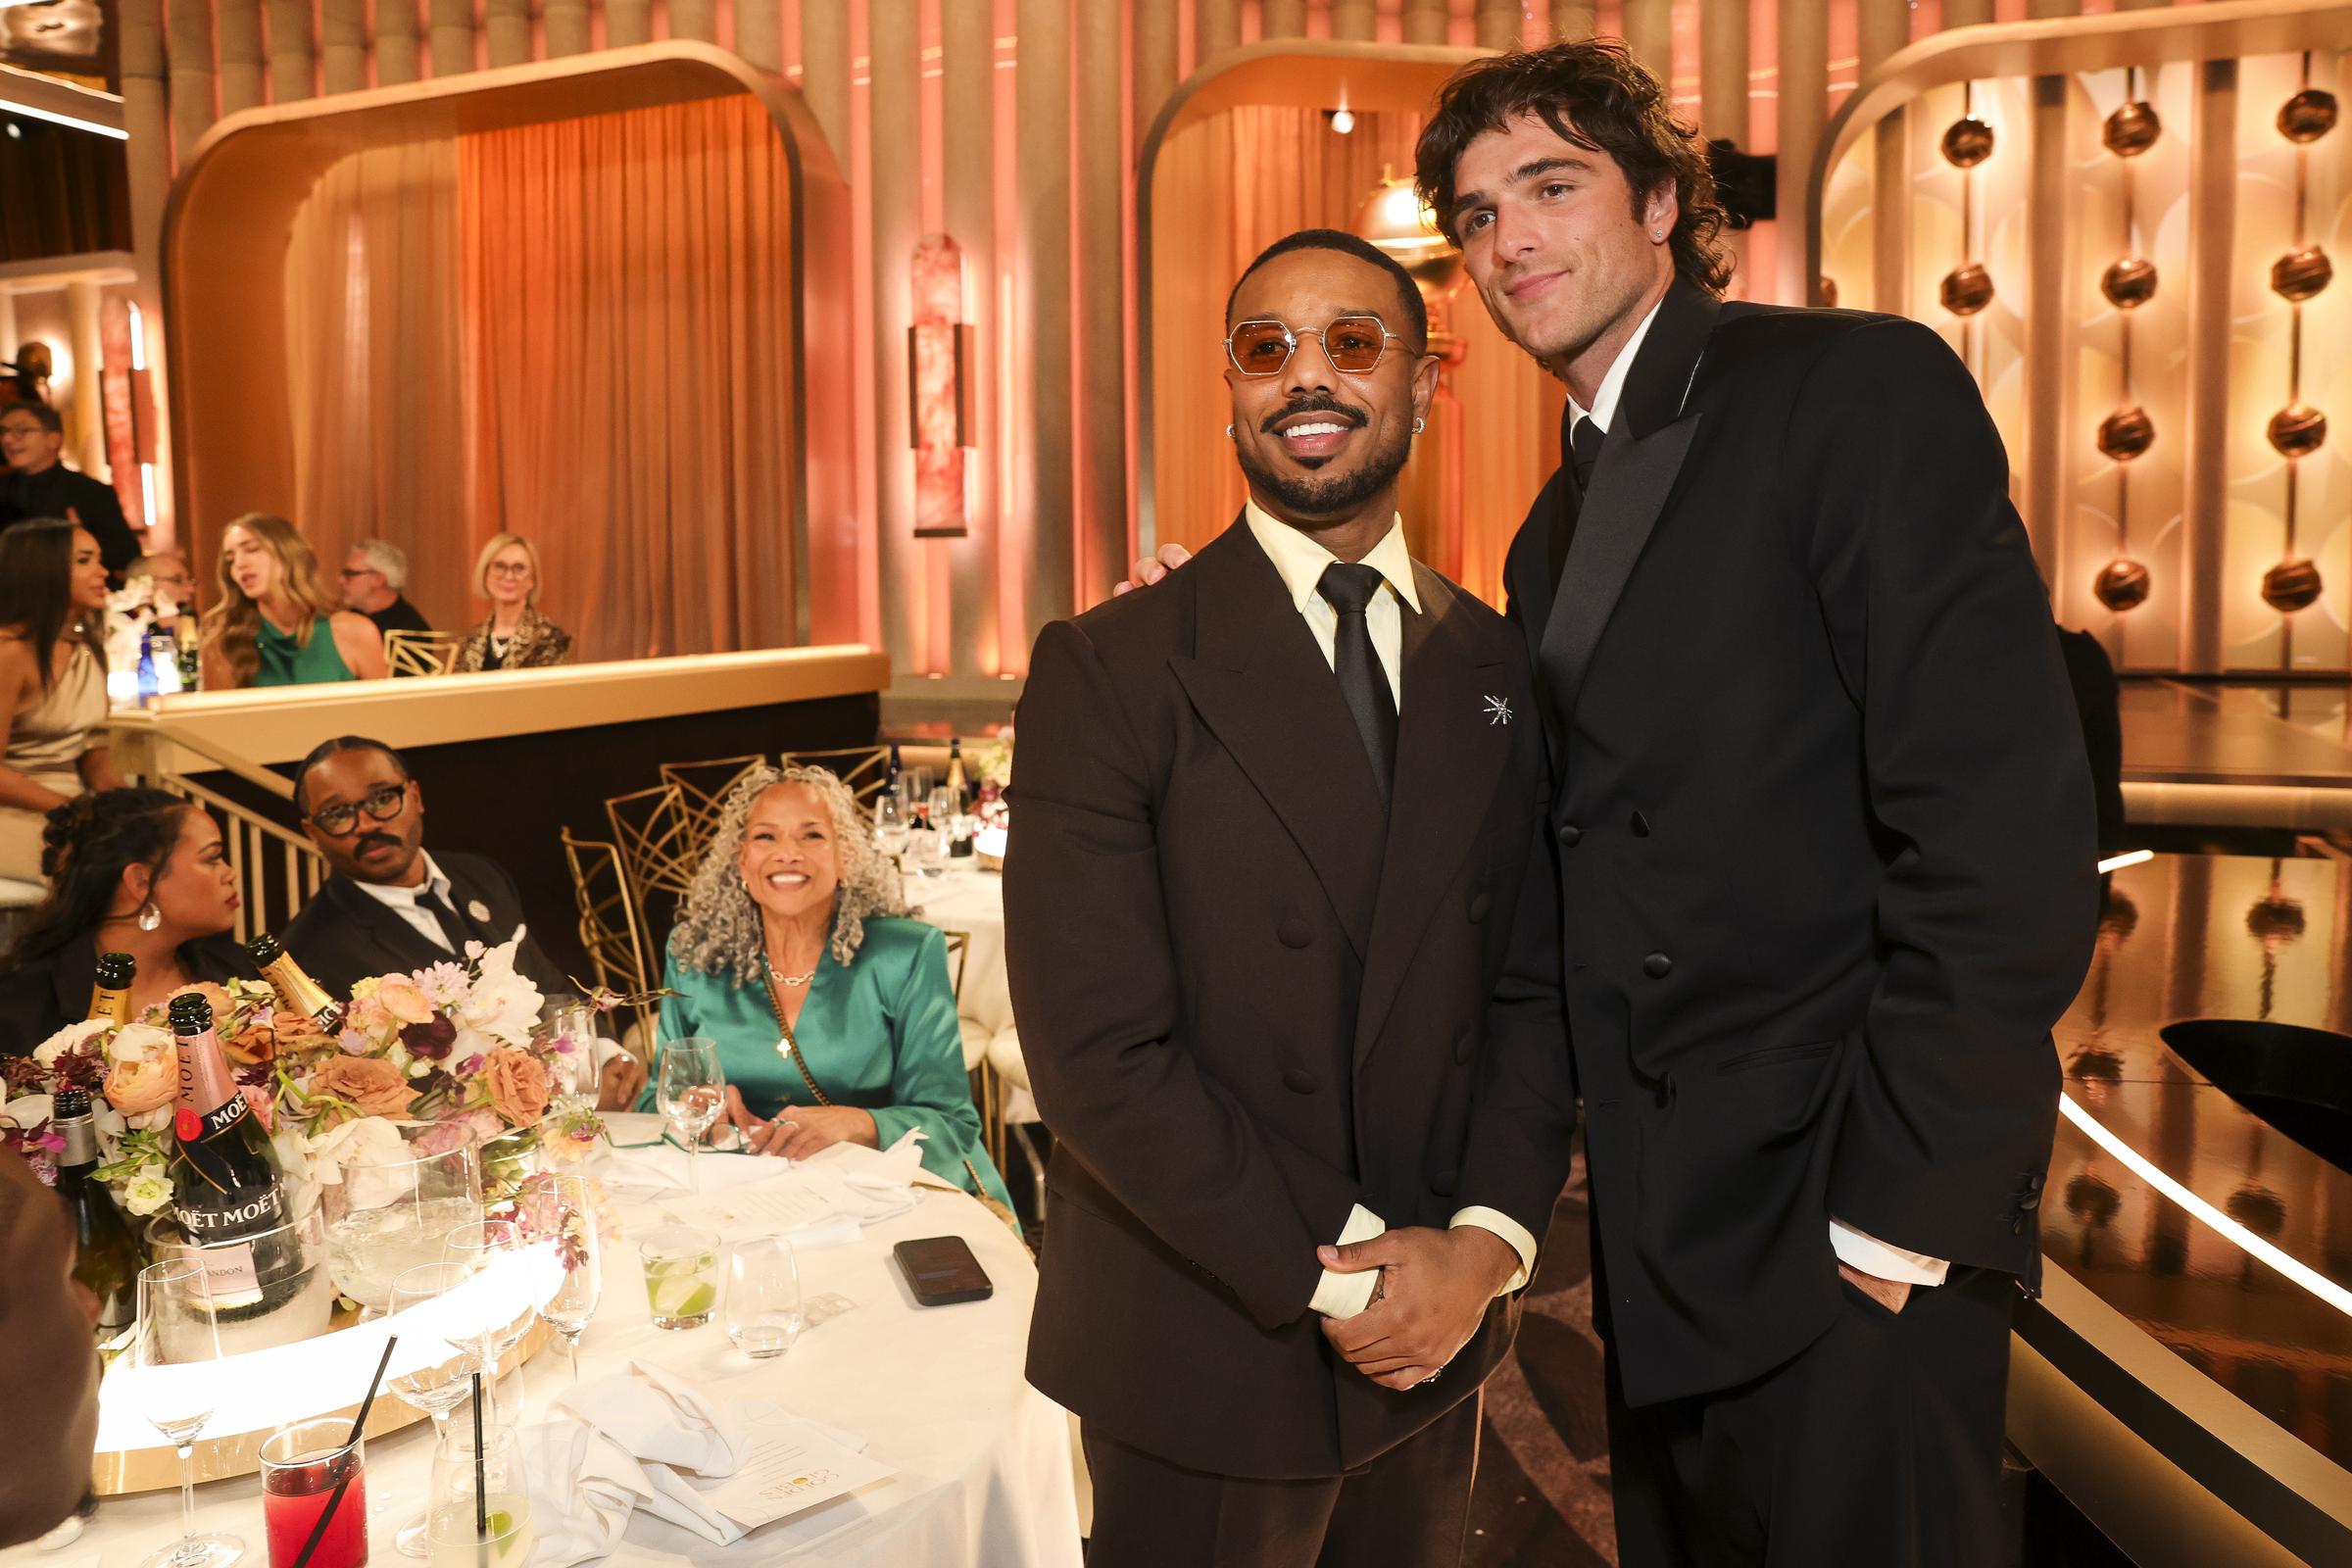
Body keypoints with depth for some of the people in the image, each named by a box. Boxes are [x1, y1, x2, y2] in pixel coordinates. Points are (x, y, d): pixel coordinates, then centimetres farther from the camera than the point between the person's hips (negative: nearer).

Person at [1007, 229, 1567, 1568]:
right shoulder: (1105, 670, -12)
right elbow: (1101, 1054, -17)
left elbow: (1535, 990, 4)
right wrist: (1340, 1274, -15)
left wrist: (1488, 1238, -10)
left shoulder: (1498, 669, 3)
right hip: (1201, 1354, -4)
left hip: (1438, 1334, 4)